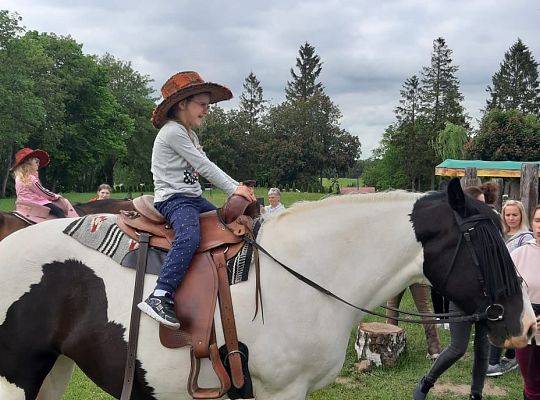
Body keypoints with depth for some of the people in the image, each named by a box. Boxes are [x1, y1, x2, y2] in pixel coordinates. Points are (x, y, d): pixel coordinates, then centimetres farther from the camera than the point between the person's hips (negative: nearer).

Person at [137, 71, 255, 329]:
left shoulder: (190, 134, 21)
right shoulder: (173, 131, -11)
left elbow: (204, 168, 16)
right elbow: (204, 166, -16)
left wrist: (237, 187, 4)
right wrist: (234, 188, -14)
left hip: (193, 197, 11)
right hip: (173, 198, -11)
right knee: (189, 237, -34)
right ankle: (159, 298, -39)